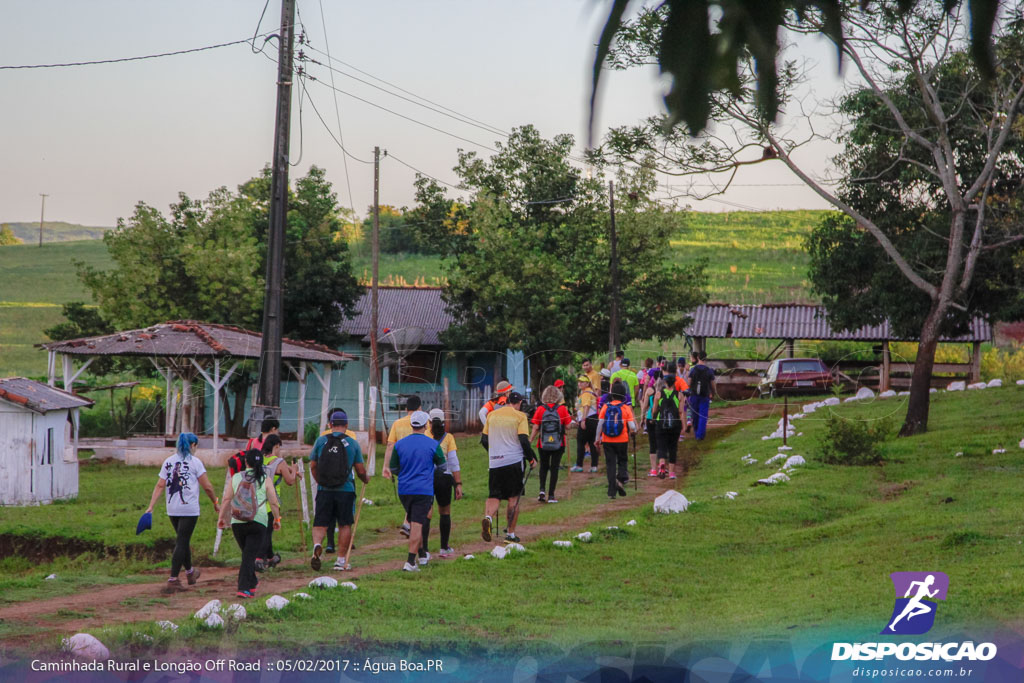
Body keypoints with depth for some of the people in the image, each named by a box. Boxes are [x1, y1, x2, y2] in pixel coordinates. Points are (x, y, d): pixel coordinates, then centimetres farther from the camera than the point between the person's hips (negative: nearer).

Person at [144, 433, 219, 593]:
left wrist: (151, 507, 0)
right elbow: (207, 486, -5)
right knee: (182, 542, -3)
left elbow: (160, 486, 2)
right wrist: (216, 503, 8)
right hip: (189, 509, -5)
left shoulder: (168, 462, 7)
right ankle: (173, 580, -10)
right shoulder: (194, 462, -5)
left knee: (183, 540, 21)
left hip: (172, 509, 5)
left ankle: (190, 572, 37)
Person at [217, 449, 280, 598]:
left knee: (247, 553, 21)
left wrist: (221, 517, 13)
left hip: (237, 523, 3)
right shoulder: (265, 480, -1)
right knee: (250, 556, -5)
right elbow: (274, 503, -1)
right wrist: (277, 519, 13)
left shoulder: (236, 478, 5)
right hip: (258, 523, -3)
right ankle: (244, 588, -16)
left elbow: (227, 499, 5)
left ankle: (252, 582, 35)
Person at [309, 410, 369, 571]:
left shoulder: (320, 441, 1)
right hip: (345, 490, -1)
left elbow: (313, 466, 10)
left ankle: (317, 545, -24)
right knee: (345, 525, 11)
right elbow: (360, 470, 2)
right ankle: (341, 560, 12)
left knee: (320, 524, 5)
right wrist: (365, 479, 24)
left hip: (324, 490, 1)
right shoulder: (352, 443, -1)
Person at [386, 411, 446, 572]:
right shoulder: (433, 445, -5)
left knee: (414, 522, 20)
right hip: (424, 490, -3)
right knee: (417, 524, -7)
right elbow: (443, 465, 6)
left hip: (404, 490, 3)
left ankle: (422, 554, 31)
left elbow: (393, 469, 5)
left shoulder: (399, 444, 2)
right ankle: (410, 561, -16)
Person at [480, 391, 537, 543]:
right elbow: (524, 440, -11)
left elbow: (484, 440, 13)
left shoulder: (492, 415, 10)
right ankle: (511, 534, 8)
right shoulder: (519, 416, -3)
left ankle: (488, 517, -26)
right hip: (514, 461, -3)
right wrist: (532, 458, 2)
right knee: (513, 498, 7)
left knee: (494, 496, 5)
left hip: (494, 462, 3)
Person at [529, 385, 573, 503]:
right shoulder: (562, 409, -7)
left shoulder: (540, 409, -7)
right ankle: (551, 495, 3)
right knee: (554, 468, 6)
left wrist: (530, 440, 2)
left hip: (543, 444, 1)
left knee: (544, 467, 17)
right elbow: (567, 426, -5)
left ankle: (542, 490, -2)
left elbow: (535, 428, -7)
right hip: (558, 444, -1)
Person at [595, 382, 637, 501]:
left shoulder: (605, 407, -1)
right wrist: (634, 431, 13)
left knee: (610, 464, 6)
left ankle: (612, 491, 3)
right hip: (622, 440, -1)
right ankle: (621, 479, -10)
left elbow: (600, 423, -3)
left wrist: (598, 438, 6)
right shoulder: (626, 408, -5)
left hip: (607, 441, 1)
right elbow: (632, 426, -10)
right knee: (623, 461, 17)